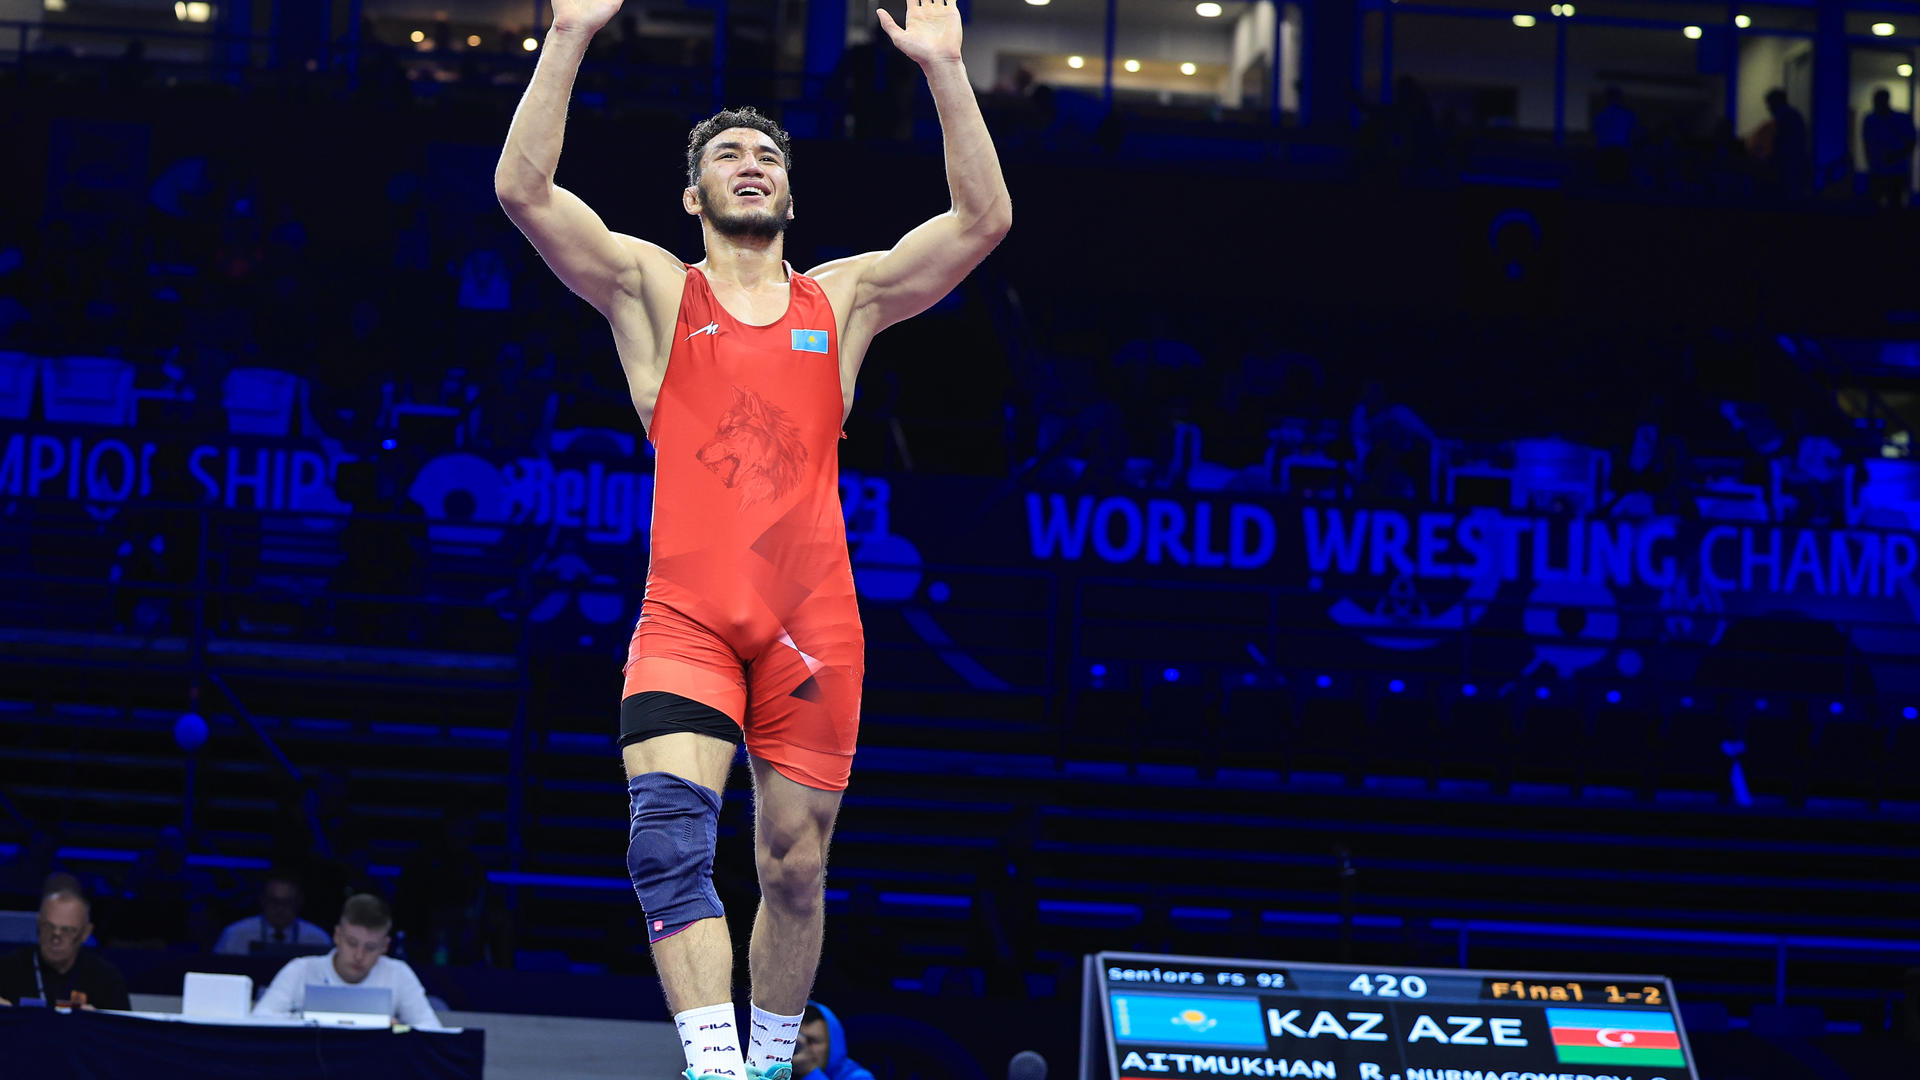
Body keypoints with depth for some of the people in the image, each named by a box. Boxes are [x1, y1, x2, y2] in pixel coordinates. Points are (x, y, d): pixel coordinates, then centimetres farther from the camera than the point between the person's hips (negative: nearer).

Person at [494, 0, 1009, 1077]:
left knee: (795, 870, 7)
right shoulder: (653, 290, 11)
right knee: (671, 834, -23)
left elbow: (984, 219, 7)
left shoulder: (844, 299, 16)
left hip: (812, 624, 2)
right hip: (686, 616, -2)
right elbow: (523, 189, -1)